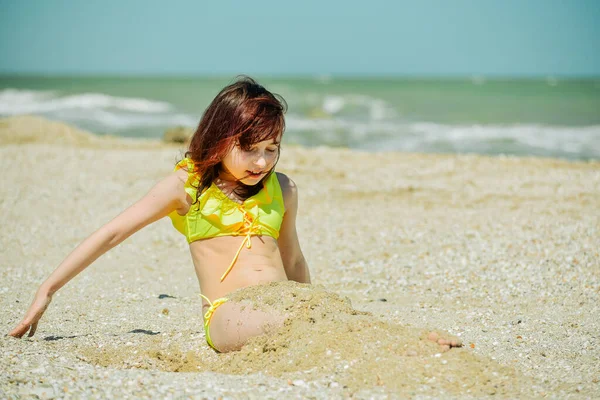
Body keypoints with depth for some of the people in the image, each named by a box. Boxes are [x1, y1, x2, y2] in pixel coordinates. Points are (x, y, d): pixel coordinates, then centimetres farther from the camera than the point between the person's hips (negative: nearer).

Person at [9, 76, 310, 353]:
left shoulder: (282, 189, 17)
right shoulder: (186, 185, 5)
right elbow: (112, 234, 6)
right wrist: (48, 289, 5)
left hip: (282, 304, 5)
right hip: (228, 314, -5)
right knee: (282, 328, -41)